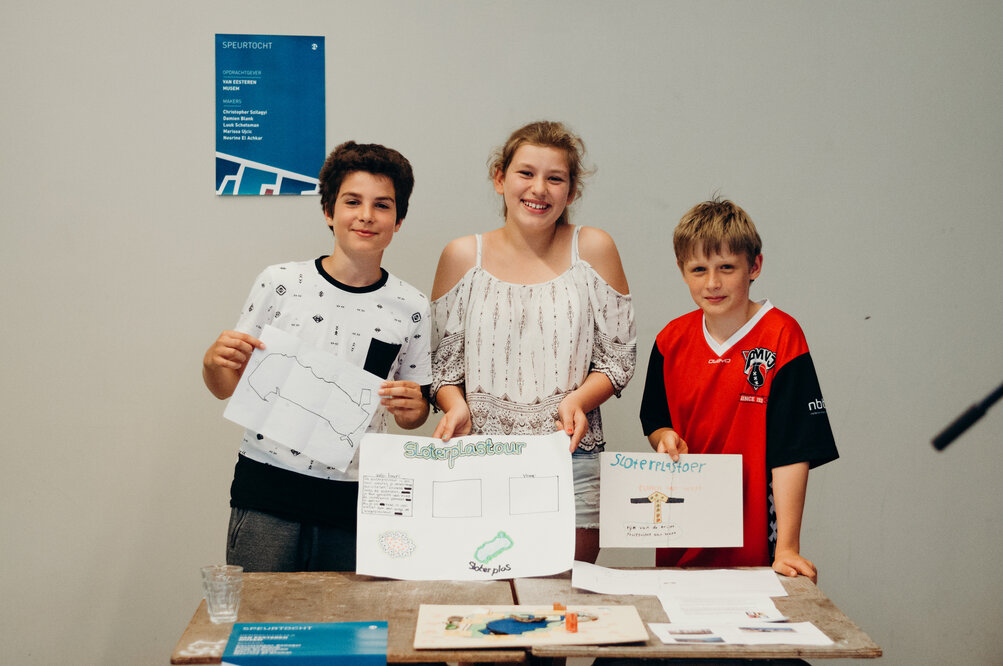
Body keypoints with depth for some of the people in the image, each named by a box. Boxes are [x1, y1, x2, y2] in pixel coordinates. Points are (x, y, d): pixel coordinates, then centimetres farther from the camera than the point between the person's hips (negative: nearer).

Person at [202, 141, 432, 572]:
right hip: (266, 490, -1)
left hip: (353, 503, 1)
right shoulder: (280, 282, -1)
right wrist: (214, 362, -15)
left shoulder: (410, 308, 2)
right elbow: (228, 388, 6)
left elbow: (413, 414, 12)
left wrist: (411, 408, -10)